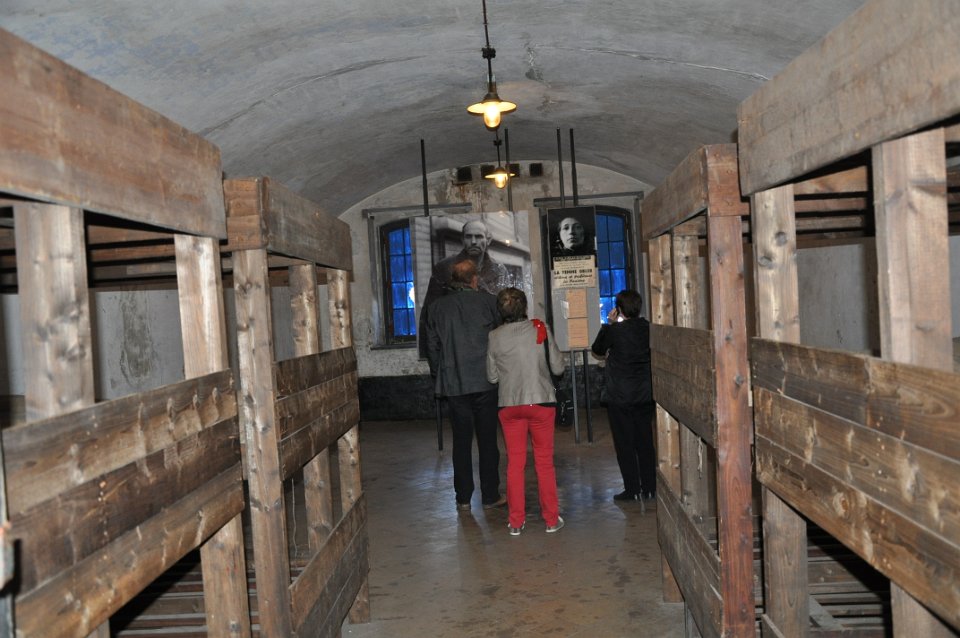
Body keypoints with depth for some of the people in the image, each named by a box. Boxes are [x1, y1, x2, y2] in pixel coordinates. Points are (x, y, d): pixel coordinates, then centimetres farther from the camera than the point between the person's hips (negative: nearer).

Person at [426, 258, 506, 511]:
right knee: (487, 440, 7)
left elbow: (432, 344, 7)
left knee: (461, 440, 9)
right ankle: (490, 495, 13)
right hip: (485, 381, -2)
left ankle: (463, 498, 14)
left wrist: (438, 374, 17)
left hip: (453, 383, 2)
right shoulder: (488, 301, -3)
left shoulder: (439, 305, 4)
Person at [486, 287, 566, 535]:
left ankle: (516, 522, 16)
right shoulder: (541, 329, -6)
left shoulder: (494, 337, -4)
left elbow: (492, 377, 2)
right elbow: (558, 368, -3)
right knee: (544, 462, 10)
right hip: (541, 402, -1)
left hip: (509, 405, 1)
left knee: (515, 463, 10)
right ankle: (551, 519, 17)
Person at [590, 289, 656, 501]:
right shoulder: (647, 328, -1)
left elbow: (598, 349, 2)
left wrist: (609, 324, 6)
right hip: (645, 394, 5)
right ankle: (649, 488, 17)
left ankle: (632, 490, 6)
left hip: (620, 396, -5)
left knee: (625, 444, 3)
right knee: (645, 442, 13)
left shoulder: (615, 330, -13)